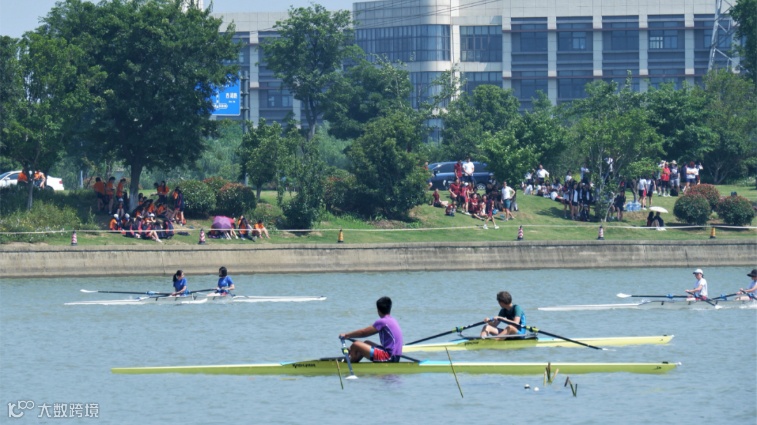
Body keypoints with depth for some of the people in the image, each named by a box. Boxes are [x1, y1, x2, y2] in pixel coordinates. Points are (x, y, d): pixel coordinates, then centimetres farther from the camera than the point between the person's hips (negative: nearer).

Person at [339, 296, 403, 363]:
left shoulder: (382, 322, -12)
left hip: (387, 357, -10)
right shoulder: (393, 321, 15)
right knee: (366, 343, 28)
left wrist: (346, 335, 7)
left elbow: (363, 332, -6)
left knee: (356, 345, -7)